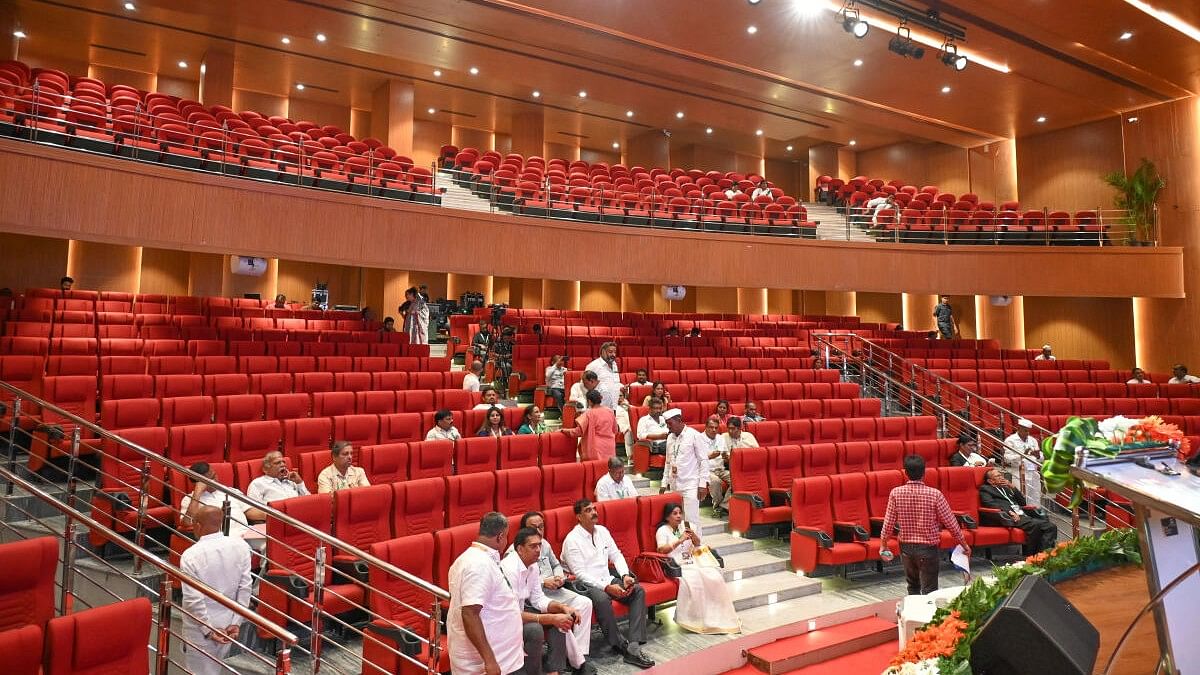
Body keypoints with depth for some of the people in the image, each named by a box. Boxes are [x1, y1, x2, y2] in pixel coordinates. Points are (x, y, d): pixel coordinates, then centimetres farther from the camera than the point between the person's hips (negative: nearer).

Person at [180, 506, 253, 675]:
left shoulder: (190, 555, -20)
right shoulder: (240, 546, -10)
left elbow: (194, 600, -20)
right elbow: (245, 588, -9)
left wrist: (208, 629, -10)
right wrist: (236, 622, -2)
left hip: (200, 626, -4)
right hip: (228, 624, 4)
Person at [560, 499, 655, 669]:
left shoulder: (602, 531, 10)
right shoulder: (572, 540, -11)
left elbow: (616, 555, 11)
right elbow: (580, 574, -16)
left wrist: (625, 575, -9)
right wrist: (607, 587, -24)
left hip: (607, 579, 7)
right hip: (586, 584, -7)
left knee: (639, 590, -15)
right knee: (602, 599, -37)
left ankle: (633, 646, -23)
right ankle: (620, 644, -16)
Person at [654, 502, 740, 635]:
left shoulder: (687, 525, 18)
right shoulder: (662, 531, 2)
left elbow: (697, 545, 20)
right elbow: (662, 550, -12)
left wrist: (694, 536, -3)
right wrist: (679, 541, -16)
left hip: (693, 562, 5)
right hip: (677, 566, -5)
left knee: (715, 578, -21)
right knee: (693, 581, -35)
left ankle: (716, 614, -10)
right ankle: (695, 618, -22)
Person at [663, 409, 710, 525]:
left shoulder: (694, 436, -7)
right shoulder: (670, 438, 11)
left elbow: (703, 461, -8)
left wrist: (702, 484, -12)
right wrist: (664, 483, 15)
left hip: (690, 486, -6)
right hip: (674, 486, 6)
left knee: (691, 520, -8)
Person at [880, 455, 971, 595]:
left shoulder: (896, 493, -9)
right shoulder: (934, 494, -15)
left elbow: (888, 522, -4)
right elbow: (950, 523, -7)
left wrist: (883, 544, 10)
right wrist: (964, 544, 8)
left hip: (906, 547, 3)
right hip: (928, 548, -3)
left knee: (913, 587, 21)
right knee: (929, 590, 4)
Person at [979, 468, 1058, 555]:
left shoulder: (1005, 488, 31)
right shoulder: (985, 489, 10)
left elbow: (1023, 502, 25)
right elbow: (990, 504, -9)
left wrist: (1013, 488, 12)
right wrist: (1009, 512, -20)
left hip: (1023, 515, 8)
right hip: (1010, 518, -7)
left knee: (1051, 527, -15)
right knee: (1035, 525, -32)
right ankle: (1029, 556, -27)